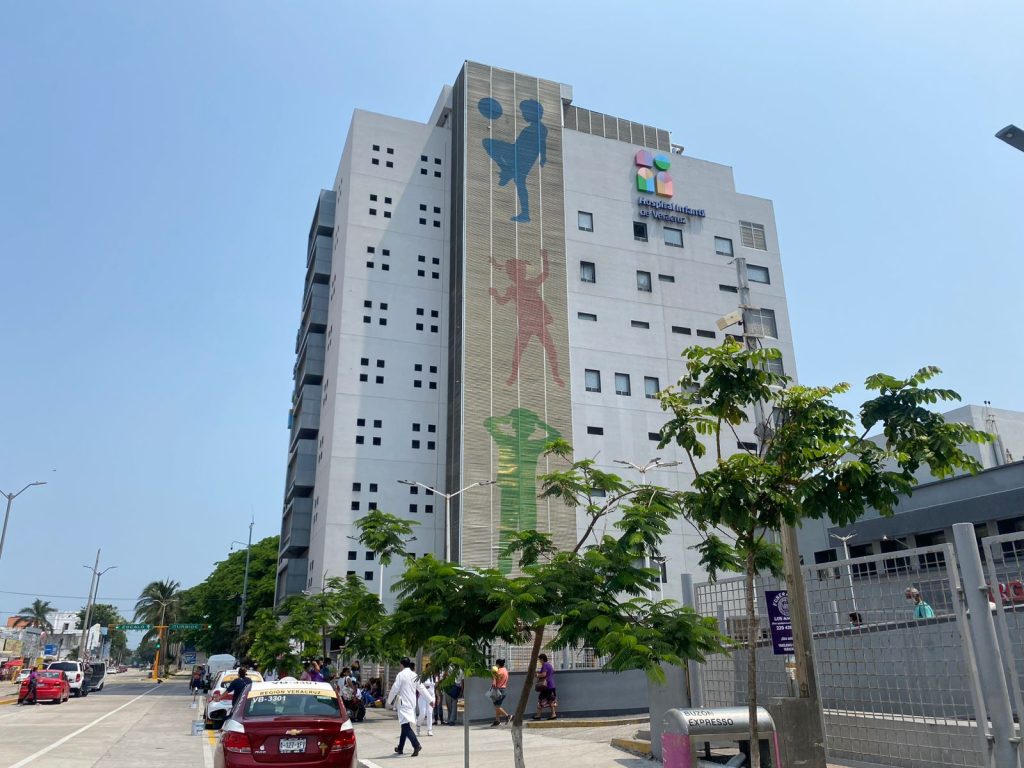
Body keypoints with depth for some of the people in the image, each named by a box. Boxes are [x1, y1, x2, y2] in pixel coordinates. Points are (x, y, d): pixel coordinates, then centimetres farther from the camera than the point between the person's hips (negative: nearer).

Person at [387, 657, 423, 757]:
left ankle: (416, 745, -27)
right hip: (412, 703, 7)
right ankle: (400, 748, 27)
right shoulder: (414, 675, 8)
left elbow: (394, 689, -10)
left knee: (406, 726, -11)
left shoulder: (401, 675, -10)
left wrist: (389, 702, 3)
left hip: (403, 703, -7)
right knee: (405, 725, 18)